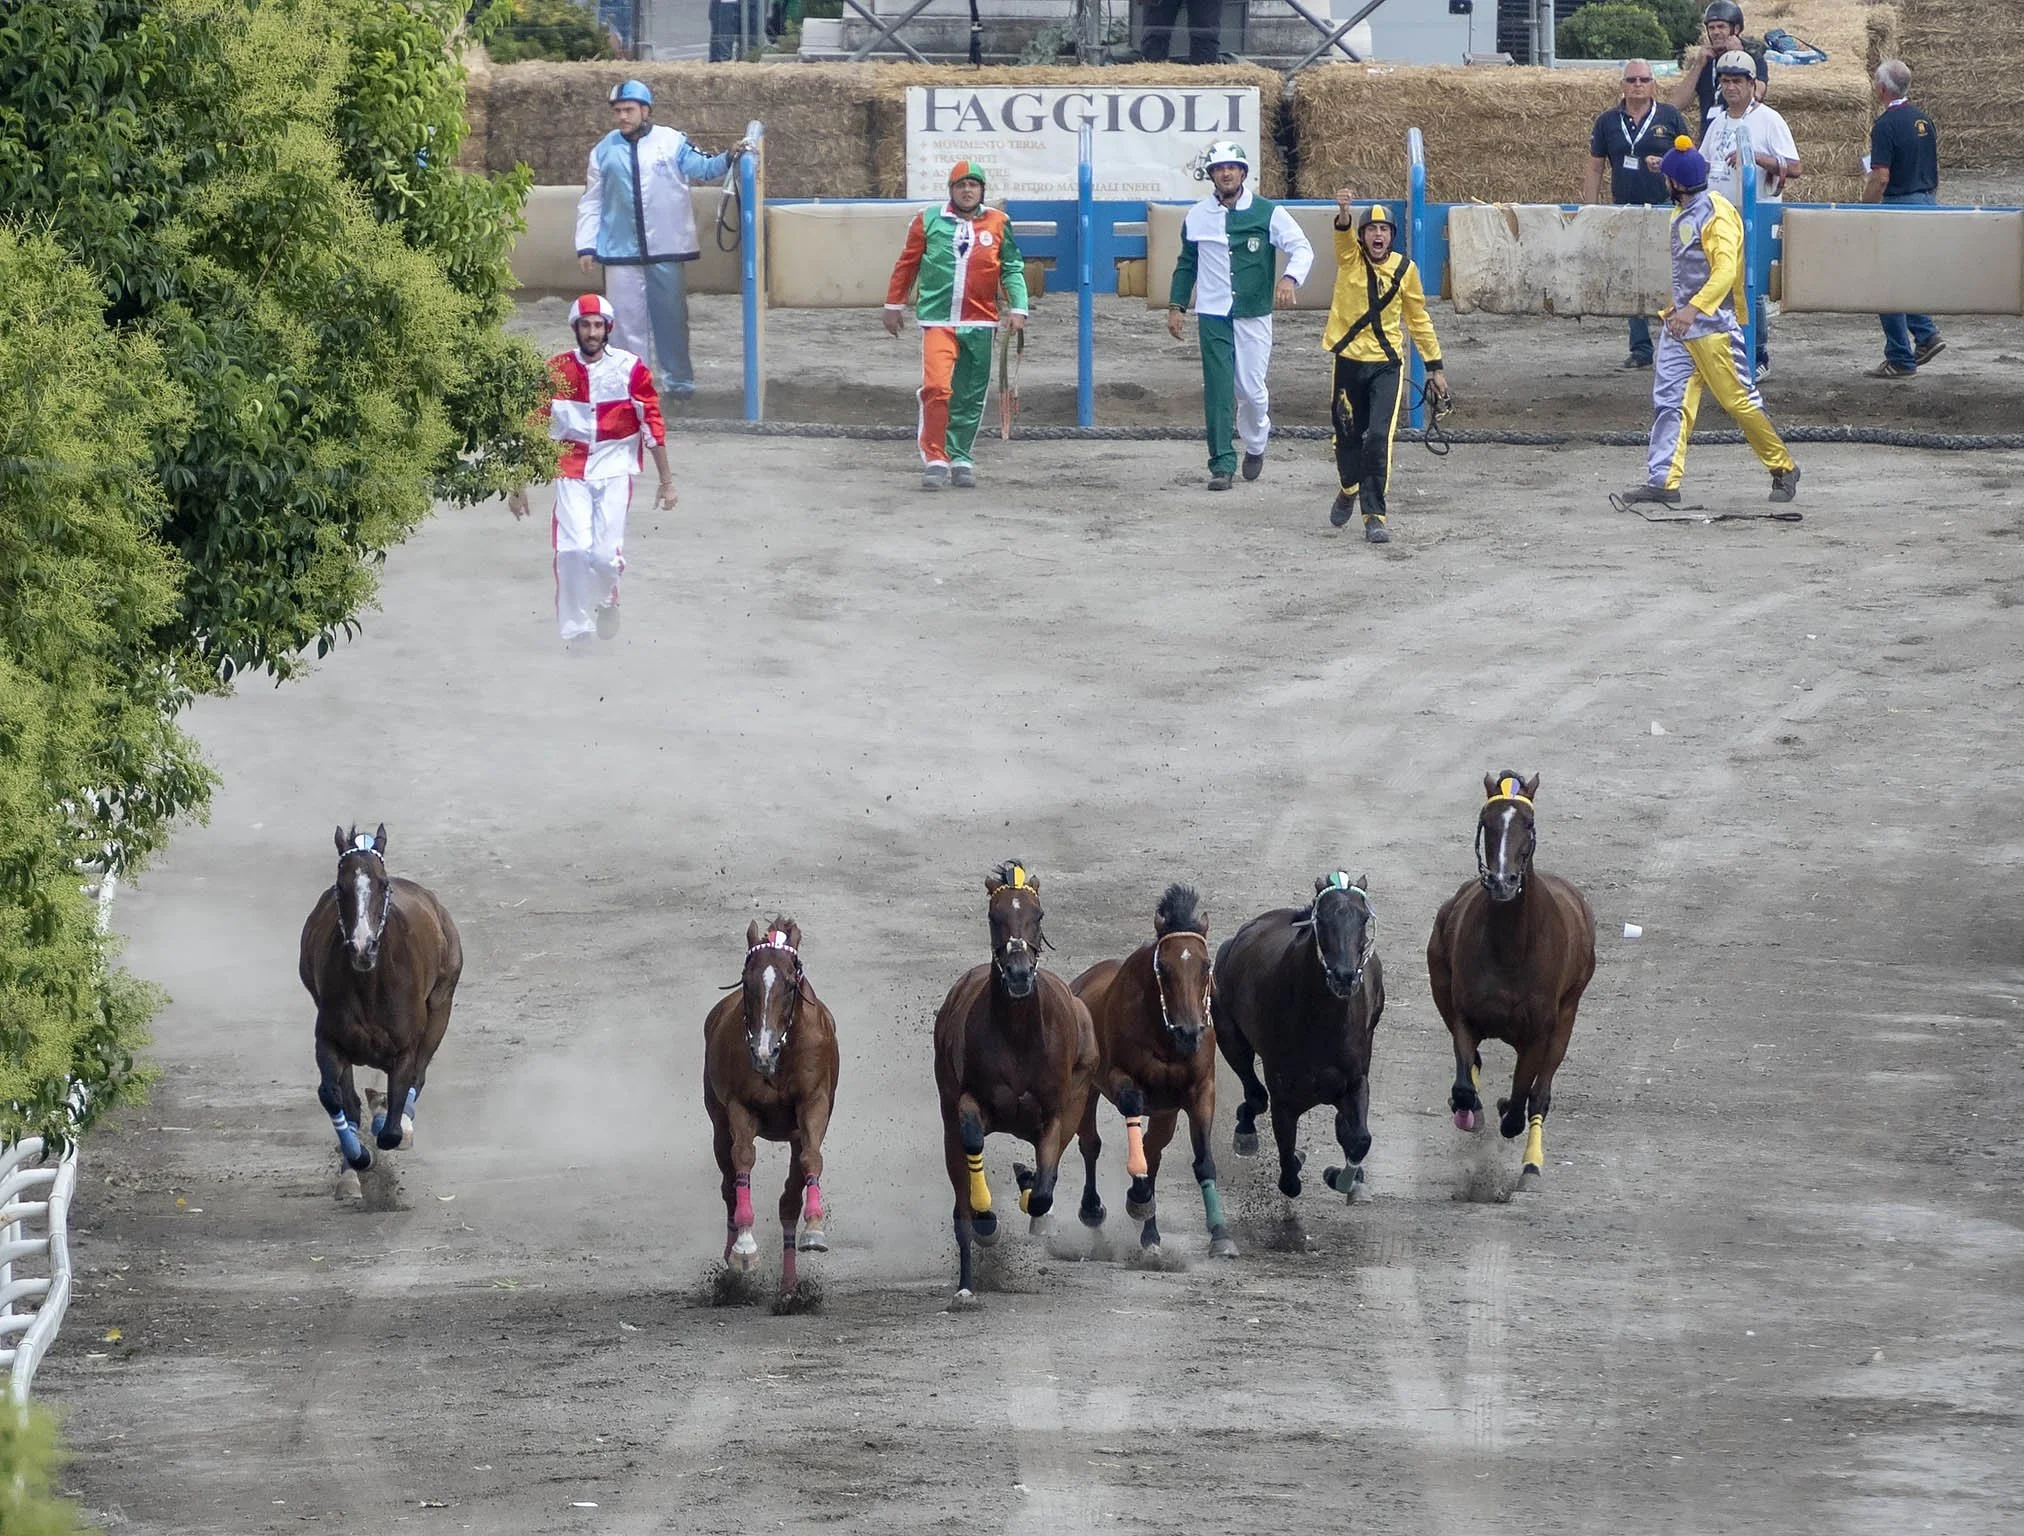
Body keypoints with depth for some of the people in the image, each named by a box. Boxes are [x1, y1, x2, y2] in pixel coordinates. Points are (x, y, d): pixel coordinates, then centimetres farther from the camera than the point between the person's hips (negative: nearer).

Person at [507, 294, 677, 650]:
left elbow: (653, 425, 3)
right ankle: (575, 630, 2)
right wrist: (519, 485, 8)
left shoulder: (630, 368, -3)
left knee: (606, 553, -11)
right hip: (571, 470, 1)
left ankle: (607, 598, 24)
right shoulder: (556, 370, 1)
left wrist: (666, 481, 4)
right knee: (573, 550, -14)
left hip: (614, 471, -1)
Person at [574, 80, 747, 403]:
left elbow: (704, 169, -7)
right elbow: (591, 202, 9)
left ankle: (678, 380, 18)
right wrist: (586, 246, 3)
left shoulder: (672, 143, 0)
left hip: (666, 251, -1)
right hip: (621, 254, 1)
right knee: (627, 319, 3)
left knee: (671, 316, 7)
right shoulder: (604, 151, 6)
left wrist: (728, 158, -28)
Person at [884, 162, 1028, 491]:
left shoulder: (998, 224, 6)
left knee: (970, 398, 7)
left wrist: (1017, 308, -4)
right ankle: (935, 460, -11)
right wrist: (894, 305, 14)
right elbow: (906, 264, 12)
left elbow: (1012, 269, 8)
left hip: (980, 324, 2)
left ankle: (960, 459, 20)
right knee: (936, 388, -16)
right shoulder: (929, 221, 4)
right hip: (937, 320, -2)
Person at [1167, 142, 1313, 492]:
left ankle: (1256, 445, 29)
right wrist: (1176, 305, 13)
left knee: (1250, 387, 1)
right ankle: (1222, 464, -2)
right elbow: (1186, 264, 20)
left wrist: (1290, 278, -26)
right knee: (1218, 390, -5)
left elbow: (1302, 249, -6)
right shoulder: (1197, 217, 7)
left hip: (1254, 315, -2)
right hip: (1212, 315, 2)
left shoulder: (1268, 213, -2)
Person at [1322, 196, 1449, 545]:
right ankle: (1349, 490, 43)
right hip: (1348, 361, 1)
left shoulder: (1404, 269, 0)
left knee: (1380, 437, -14)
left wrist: (1434, 365, 11)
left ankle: (1374, 515, -8)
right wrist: (1343, 212, -50)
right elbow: (1343, 236, -27)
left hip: (1386, 365, 0)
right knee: (1348, 436, 13)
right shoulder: (1350, 257, -4)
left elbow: (1418, 319, 10)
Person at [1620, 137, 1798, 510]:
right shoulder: (1682, 214, 14)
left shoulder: (1717, 215, -15)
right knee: (1669, 400, -1)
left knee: (1739, 400, -4)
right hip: (1681, 324, 9)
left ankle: (1783, 468, 10)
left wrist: (1693, 308, -35)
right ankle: (1663, 480, -4)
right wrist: (1675, 309, 23)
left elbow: (1725, 271, -26)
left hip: (1714, 325, -9)